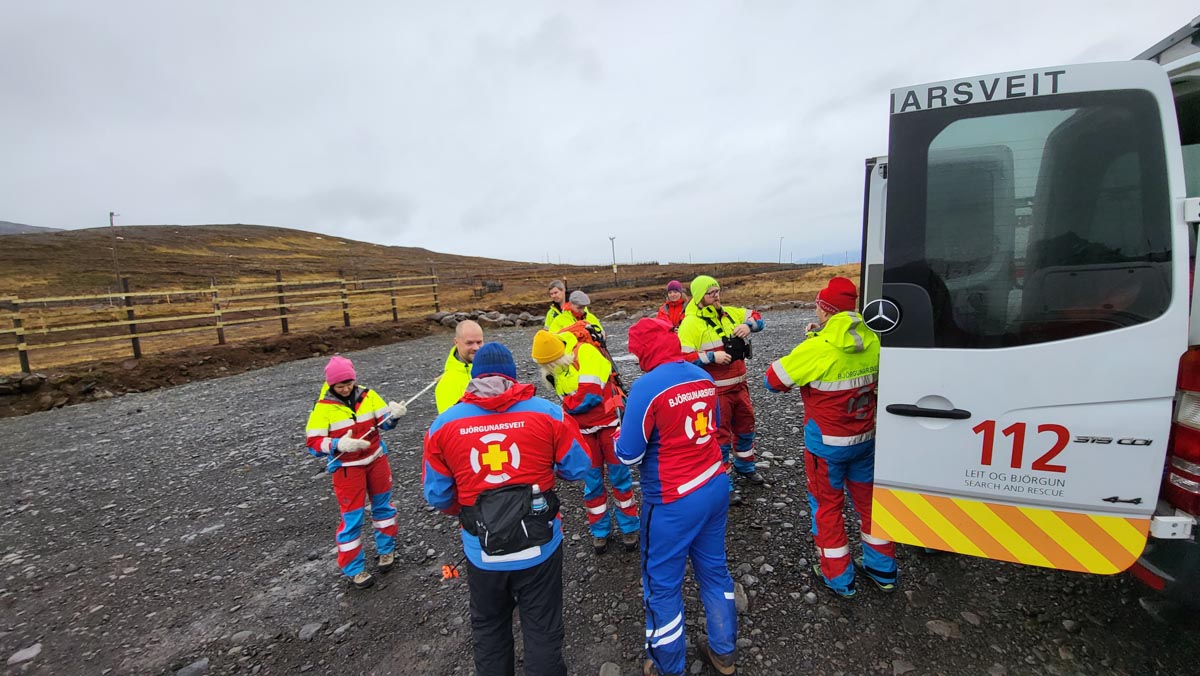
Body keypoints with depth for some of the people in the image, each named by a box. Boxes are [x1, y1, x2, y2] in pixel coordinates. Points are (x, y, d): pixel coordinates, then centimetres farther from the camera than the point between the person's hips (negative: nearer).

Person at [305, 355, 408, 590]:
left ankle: (386, 550, 39)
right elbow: (313, 443, -15)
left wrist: (393, 414, -31)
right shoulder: (323, 407, -14)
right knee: (352, 517, 3)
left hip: (376, 460, 3)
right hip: (347, 468, -3)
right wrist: (338, 444, -33)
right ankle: (353, 569, 22)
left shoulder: (367, 395, -7)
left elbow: (384, 421, -9)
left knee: (383, 504, 17)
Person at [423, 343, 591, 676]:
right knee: (543, 630, 20)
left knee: (489, 629, 28)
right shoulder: (547, 412, -12)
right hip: (540, 545, -1)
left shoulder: (443, 425, -7)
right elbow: (577, 468, -4)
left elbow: (436, 494, -1)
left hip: (482, 551, 2)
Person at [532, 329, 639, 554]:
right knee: (592, 482, 11)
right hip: (583, 430, 5)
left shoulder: (586, 353, -23)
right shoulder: (551, 370, -1)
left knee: (619, 477, 7)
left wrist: (564, 407, -13)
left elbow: (590, 395, -26)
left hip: (608, 423, -5)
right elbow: (567, 398, 8)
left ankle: (629, 528, 25)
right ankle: (600, 531, 28)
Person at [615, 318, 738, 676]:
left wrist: (622, 434, 3)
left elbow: (629, 454, -17)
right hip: (715, 486, 7)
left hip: (673, 501, -7)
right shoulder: (703, 376, 0)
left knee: (663, 585, 14)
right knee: (714, 570, 24)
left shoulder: (647, 386, -21)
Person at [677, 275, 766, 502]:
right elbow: (682, 358, -22)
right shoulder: (691, 323, -17)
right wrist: (712, 357, -26)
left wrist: (747, 326, -6)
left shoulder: (730, 313, 4)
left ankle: (745, 466, 48)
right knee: (720, 435, 2)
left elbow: (757, 318, 16)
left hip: (739, 385, 7)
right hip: (715, 391, -7)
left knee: (745, 426, 23)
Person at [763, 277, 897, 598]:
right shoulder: (871, 341, -4)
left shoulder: (817, 348, -24)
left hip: (827, 442, -6)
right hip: (865, 438, 6)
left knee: (827, 505, 13)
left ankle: (838, 577, 26)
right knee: (867, 498, 22)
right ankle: (883, 570, 38)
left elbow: (773, 380, -17)